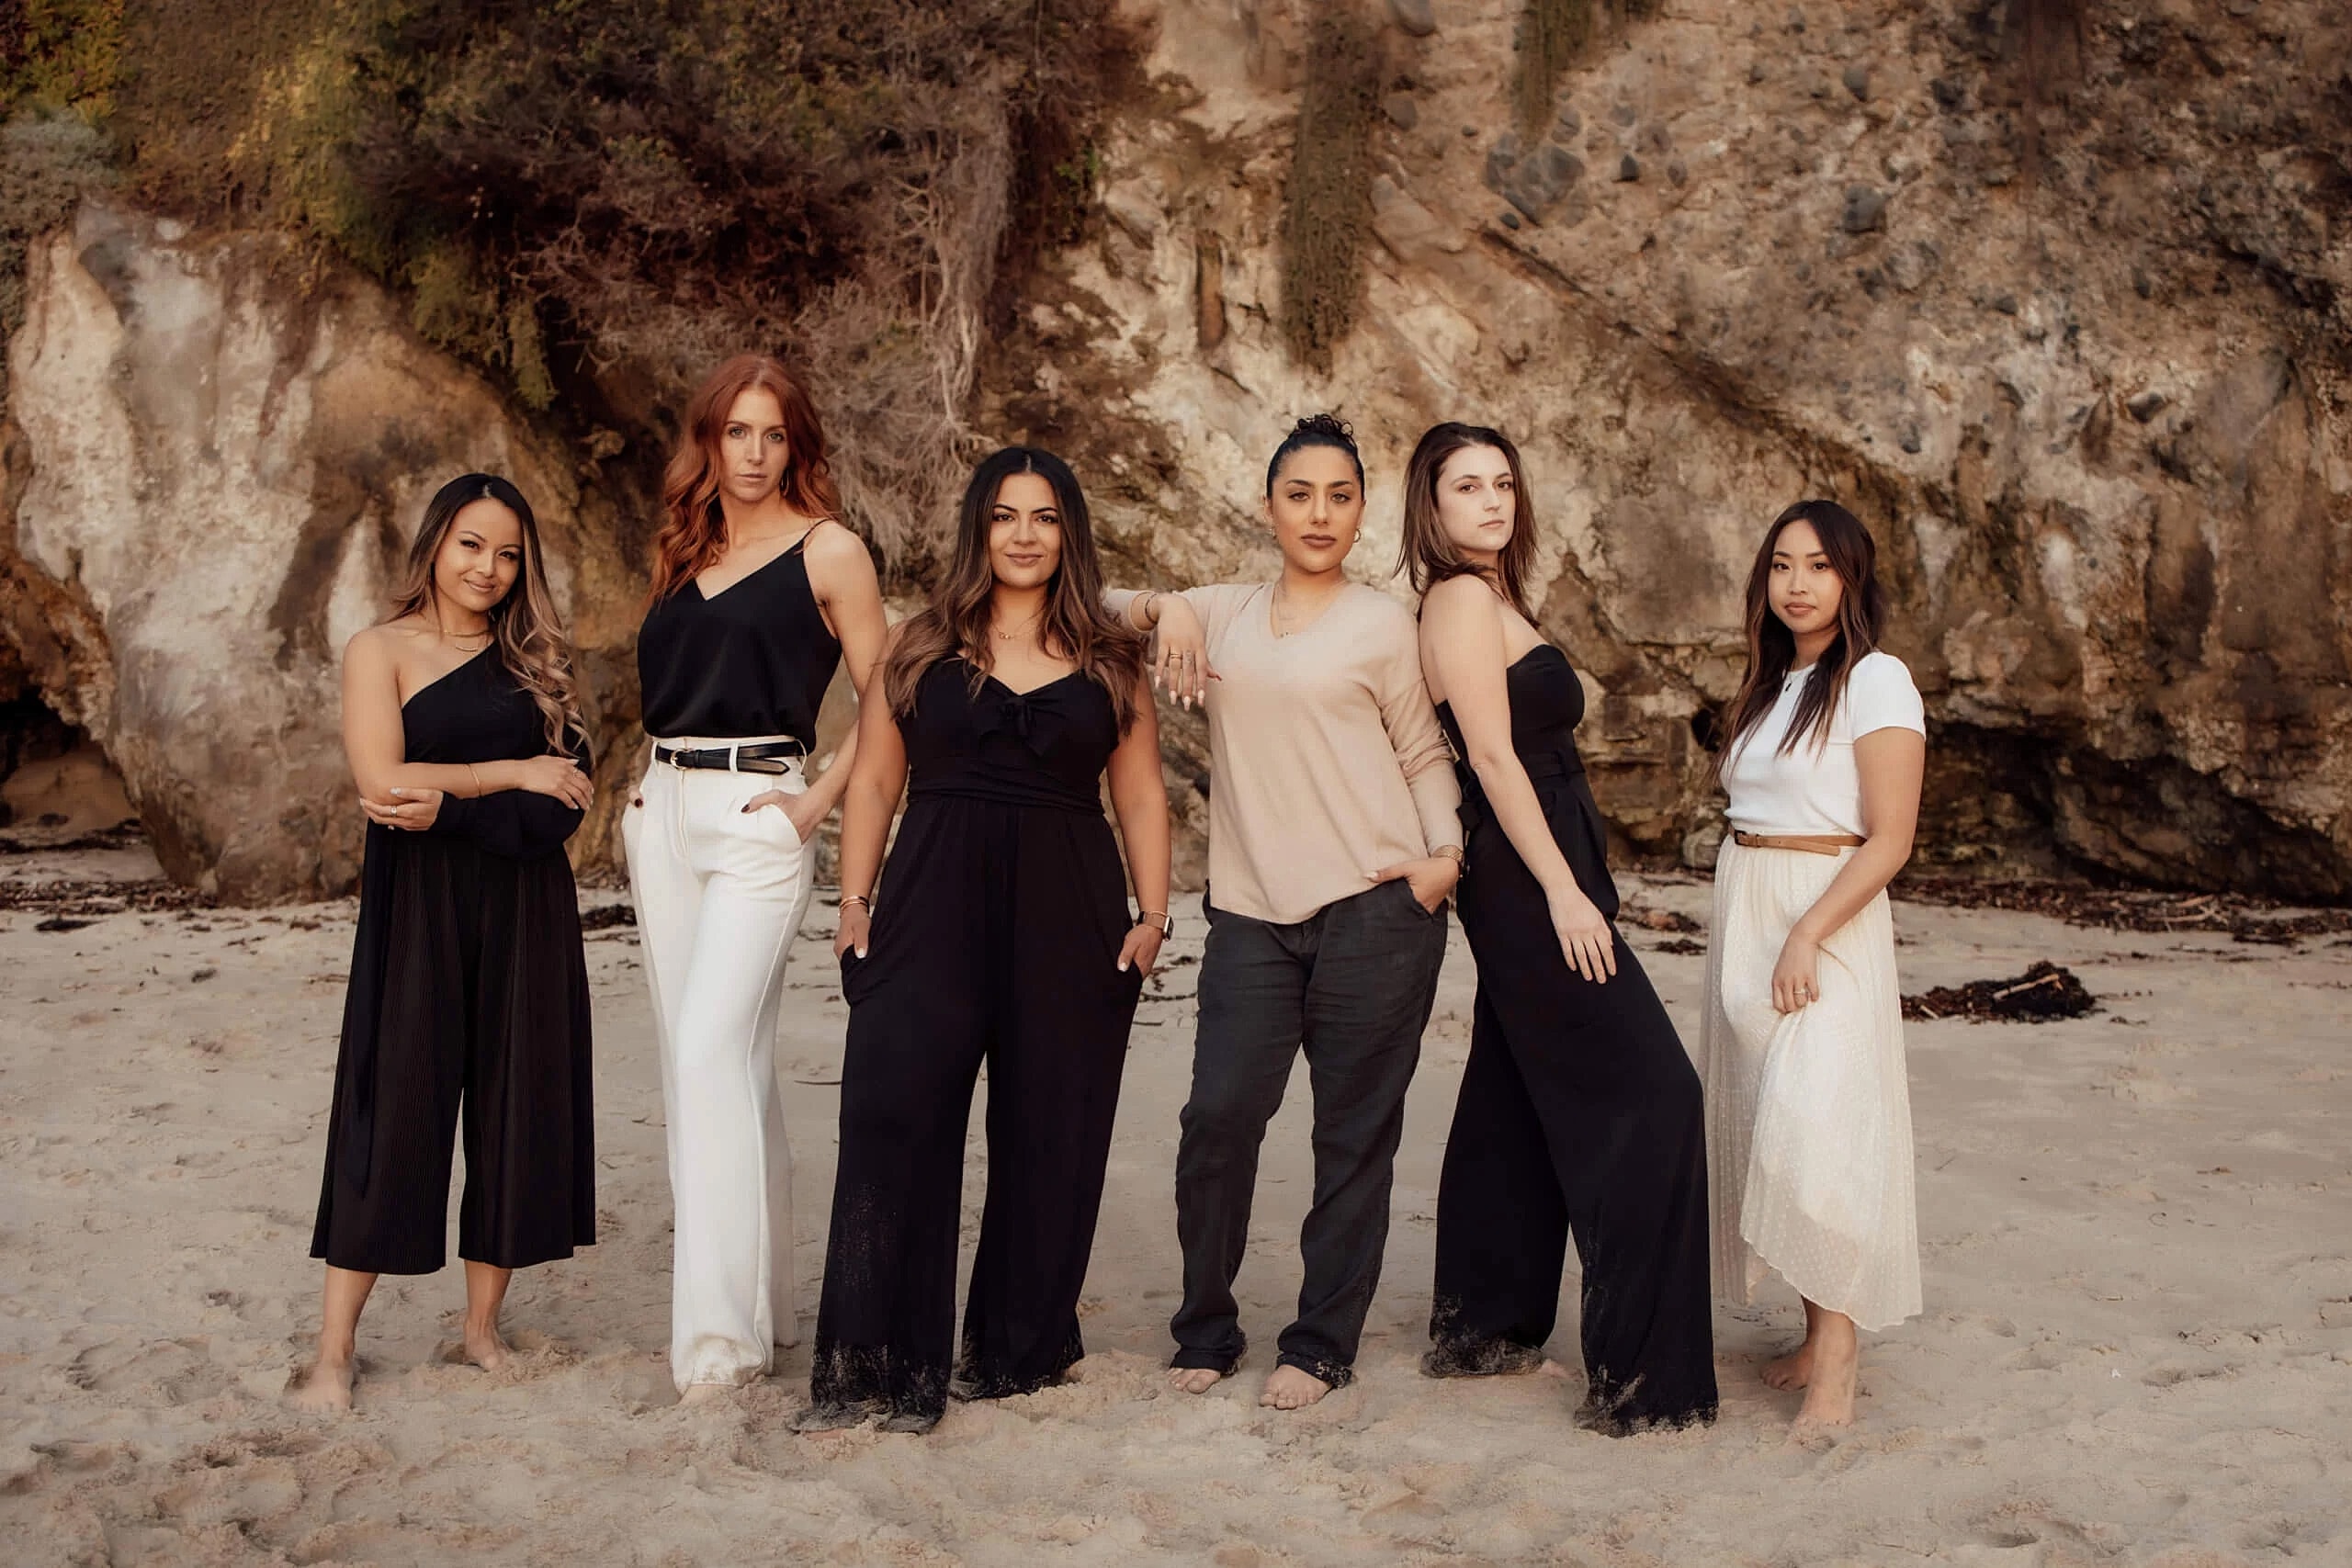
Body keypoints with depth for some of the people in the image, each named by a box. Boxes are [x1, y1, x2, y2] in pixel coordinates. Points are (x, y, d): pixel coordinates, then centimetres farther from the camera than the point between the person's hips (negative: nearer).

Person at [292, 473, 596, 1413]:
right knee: (393, 1114, -3)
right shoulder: (381, 652, 2)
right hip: (419, 911, -3)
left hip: (524, 912, 3)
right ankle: (333, 1352, 4)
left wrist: (448, 806, -16)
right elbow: (382, 784, -12)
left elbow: (563, 806, -3)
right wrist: (511, 775, -9)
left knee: (514, 1112, 5)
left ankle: (482, 1328, 18)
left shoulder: (536, 663, 10)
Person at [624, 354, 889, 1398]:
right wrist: (637, 782, 11)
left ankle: (722, 1328, -15)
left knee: (709, 1051, -17)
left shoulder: (828, 550, -1)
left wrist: (819, 799, -11)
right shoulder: (683, 550, 17)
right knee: (703, 1061, 8)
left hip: (758, 818, -7)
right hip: (663, 812, 7)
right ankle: (764, 1297, 18)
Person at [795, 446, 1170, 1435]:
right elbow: (874, 781, 8)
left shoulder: (1110, 661, 10)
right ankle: (873, 1366, -4)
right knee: (895, 1122, -9)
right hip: (934, 908, -1)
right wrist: (855, 901, -1)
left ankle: (1017, 1351, 21)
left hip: (1068, 915, 1)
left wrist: (1152, 913, -1)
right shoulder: (920, 647, 9)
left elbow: (1140, 796, 9)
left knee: (1050, 1136, 5)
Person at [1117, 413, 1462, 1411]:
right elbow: (1102, 608, 21)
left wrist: (1447, 854, -5)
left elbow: (1424, 754, 10)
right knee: (1219, 1114, -6)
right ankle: (1206, 1332, 12)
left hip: (1375, 908, -2)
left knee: (1354, 1134, 2)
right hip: (1253, 913, 2)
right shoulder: (1224, 614, 14)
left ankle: (1321, 1344, 14)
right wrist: (1164, 609, 0)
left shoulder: (1380, 623, 7)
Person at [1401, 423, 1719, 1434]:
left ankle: (1481, 1330, 25)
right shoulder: (1463, 597, -12)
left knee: (1516, 1106, 15)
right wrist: (1563, 891, -20)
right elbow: (1493, 754, -18)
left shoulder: (1487, 598, 18)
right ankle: (1640, 1378, -8)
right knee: (1648, 1097, -10)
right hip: (1528, 879, -10)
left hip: (1522, 886, 10)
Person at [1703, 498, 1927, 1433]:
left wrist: (1806, 936, -21)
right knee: (1765, 1125, 7)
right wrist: (1751, 938, 11)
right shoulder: (1770, 685, 16)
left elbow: (1889, 842, -14)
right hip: (1743, 915, 8)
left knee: (1812, 1124, -15)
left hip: (1828, 919, -8)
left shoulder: (1875, 682, -8)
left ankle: (1837, 1353, -9)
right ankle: (1818, 1335, 15)